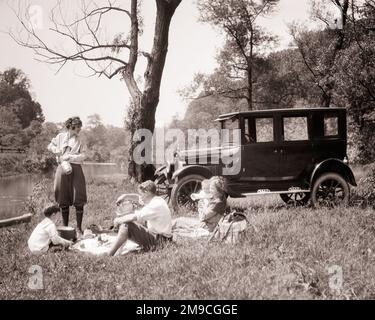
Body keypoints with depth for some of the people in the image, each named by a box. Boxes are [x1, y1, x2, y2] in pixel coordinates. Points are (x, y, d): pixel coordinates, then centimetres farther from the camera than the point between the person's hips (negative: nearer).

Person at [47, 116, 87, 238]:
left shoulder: (78, 140, 8)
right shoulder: (61, 136, 7)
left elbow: (82, 156, 1)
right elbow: (50, 146, 13)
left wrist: (69, 157, -10)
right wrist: (59, 153, -3)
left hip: (76, 170, 0)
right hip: (63, 168, 0)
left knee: (79, 200, -6)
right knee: (64, 201, 5)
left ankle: (79, 229, 1)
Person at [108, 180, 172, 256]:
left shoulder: (156, 205, -22)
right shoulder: (157, 200, 8)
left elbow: (134, 217, -28)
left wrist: (118, 220, -13)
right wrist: (125, 196, 11)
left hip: (160, 241, -10)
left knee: (126, 225, -21)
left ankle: (109, 256, -15)